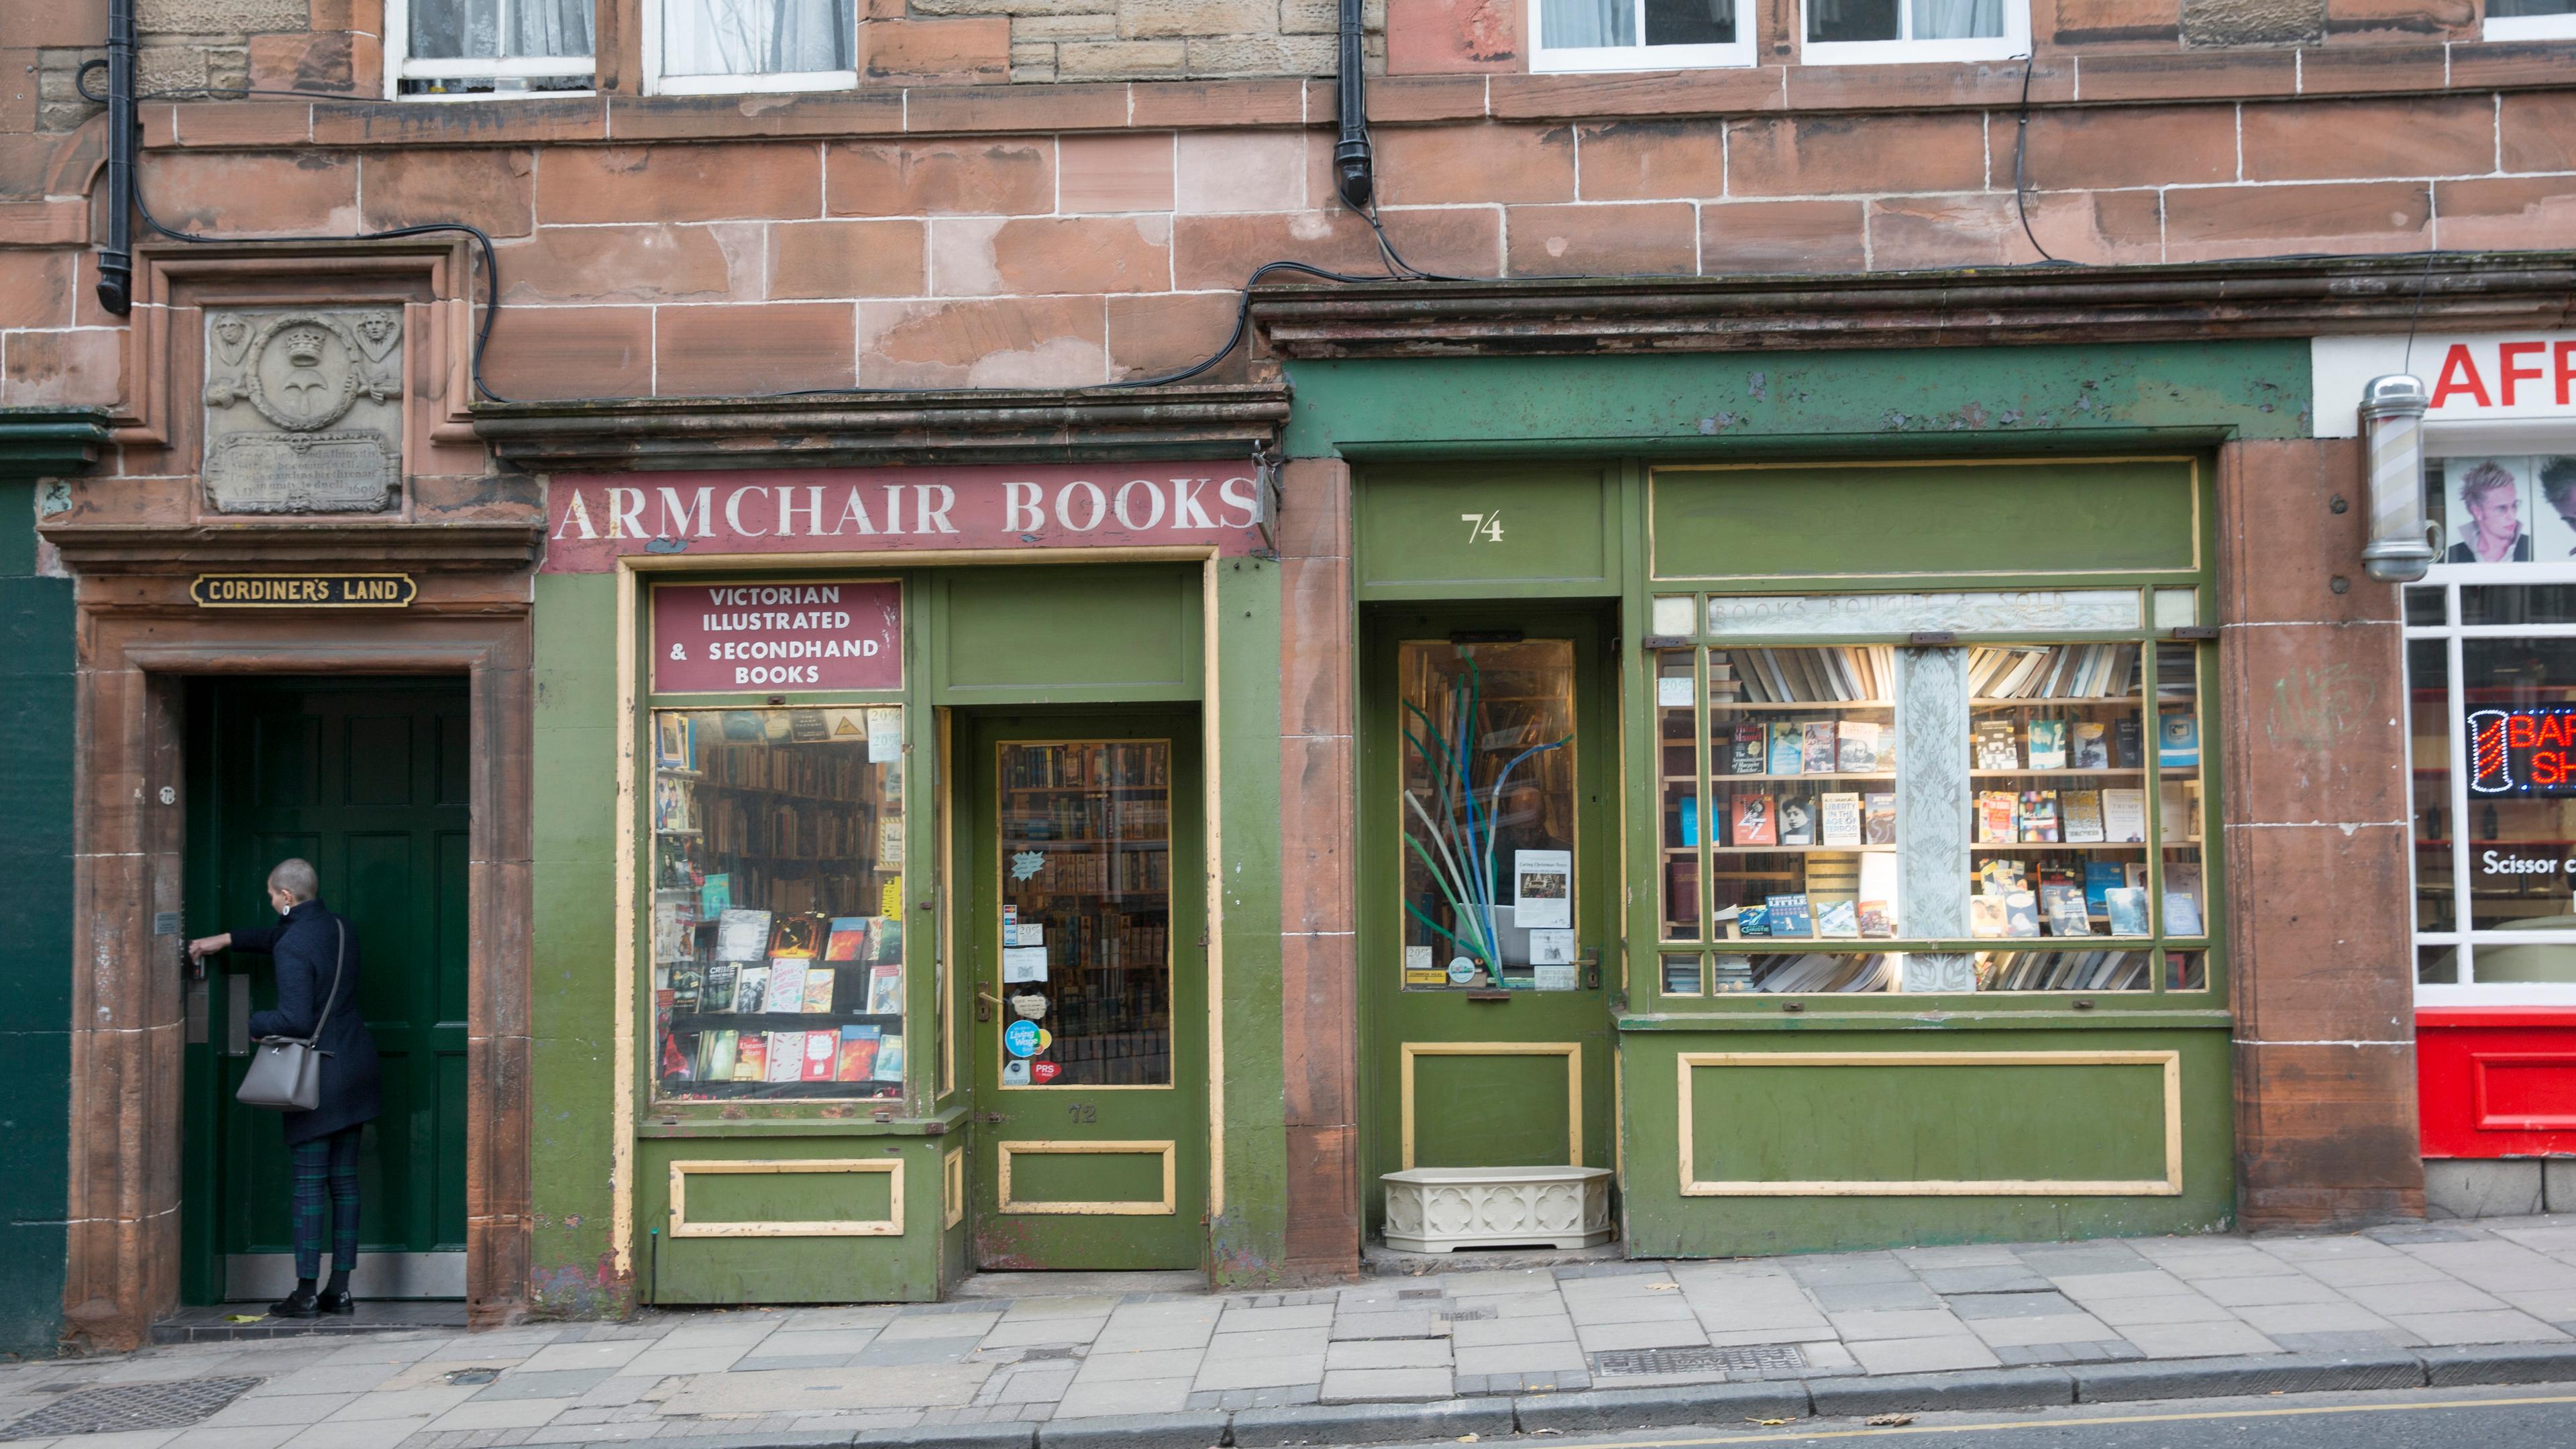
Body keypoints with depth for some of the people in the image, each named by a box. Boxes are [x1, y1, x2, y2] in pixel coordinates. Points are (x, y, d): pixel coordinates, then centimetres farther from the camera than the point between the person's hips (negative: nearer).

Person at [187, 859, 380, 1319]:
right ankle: (339, 1289, 12)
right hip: (356, 1064, 8)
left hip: (318, 1073, -8)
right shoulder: (339, 928, 9)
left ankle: (306, 1294, 2)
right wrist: (225, 941, 32)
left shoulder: (293, 948, -16)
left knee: (309, 1184, -2)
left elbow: (295, 1019, -20)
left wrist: (254, 1023, -2)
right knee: (344, 1179, 9)